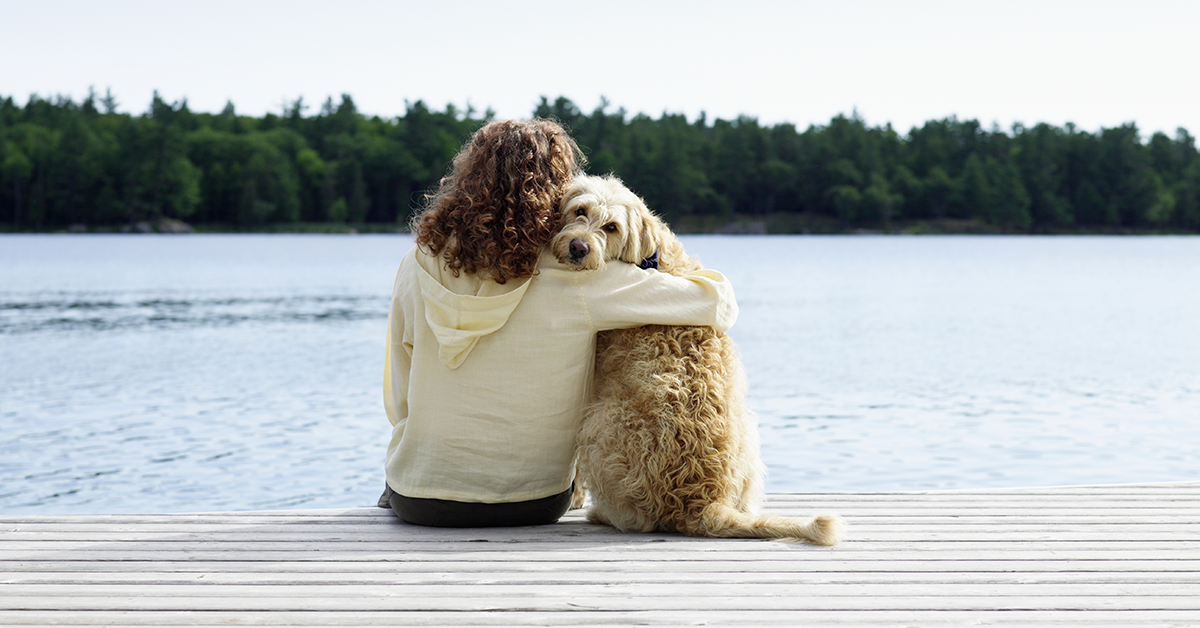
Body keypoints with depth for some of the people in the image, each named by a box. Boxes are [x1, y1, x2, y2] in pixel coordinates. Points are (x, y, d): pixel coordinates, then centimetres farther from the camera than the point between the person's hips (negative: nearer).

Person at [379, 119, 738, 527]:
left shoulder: (419, 268, -9)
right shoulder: (576, 280, -17)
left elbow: (399, 403, 0)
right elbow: (718, 303, -13)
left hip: (418, 504, 1)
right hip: (533, 506, -1)